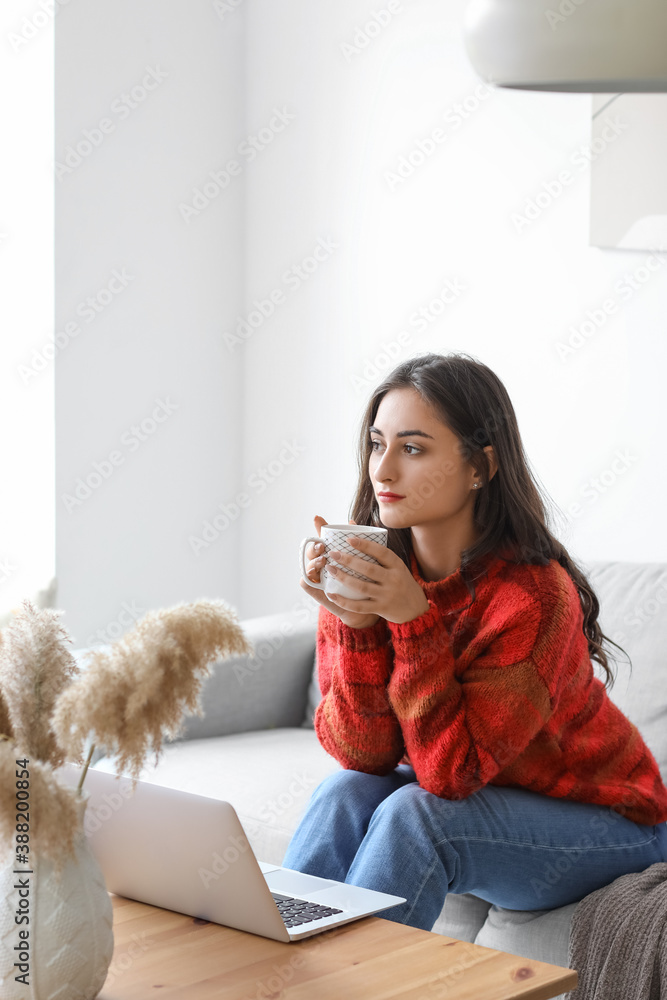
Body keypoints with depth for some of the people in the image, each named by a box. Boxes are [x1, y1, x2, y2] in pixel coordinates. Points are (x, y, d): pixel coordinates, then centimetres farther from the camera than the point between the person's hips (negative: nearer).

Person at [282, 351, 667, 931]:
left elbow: (450, 772, -28)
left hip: (603, 826, -5)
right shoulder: (365, 567, -12)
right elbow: (362, 754, -15)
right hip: (476, 796, 5)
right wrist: (355, 623, -30)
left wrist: (413, 618, -35)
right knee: (347, 791, -22)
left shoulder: (533, 595, -28)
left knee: (414, 815, -29)